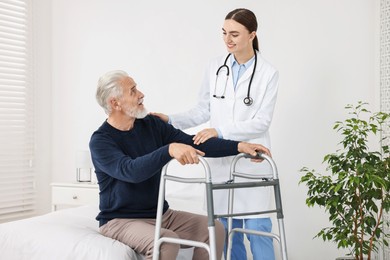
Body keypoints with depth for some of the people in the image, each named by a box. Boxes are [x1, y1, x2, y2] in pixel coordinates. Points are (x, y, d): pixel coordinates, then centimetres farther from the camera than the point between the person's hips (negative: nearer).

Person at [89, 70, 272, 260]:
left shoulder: (151, 124, 3)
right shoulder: (101, 141, -16)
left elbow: (194, 143, 0)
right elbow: (130, 170, -33)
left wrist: (239, 146, -9)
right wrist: (169, 150, -46)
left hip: (161, 214, 7)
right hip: (120, 220, -6)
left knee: (214, 229, -10)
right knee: (166, 242, -34)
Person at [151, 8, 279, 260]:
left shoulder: (268, 73, -5)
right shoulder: (215, 67, 5)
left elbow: (262, 122, -11)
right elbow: (203, 110, 10)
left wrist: (220, 131, -21)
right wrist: (171, 120, -3)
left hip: (252, 161, -3)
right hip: (220, 159, 4)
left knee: (257, 229, -2)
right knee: (227, 228, 9)